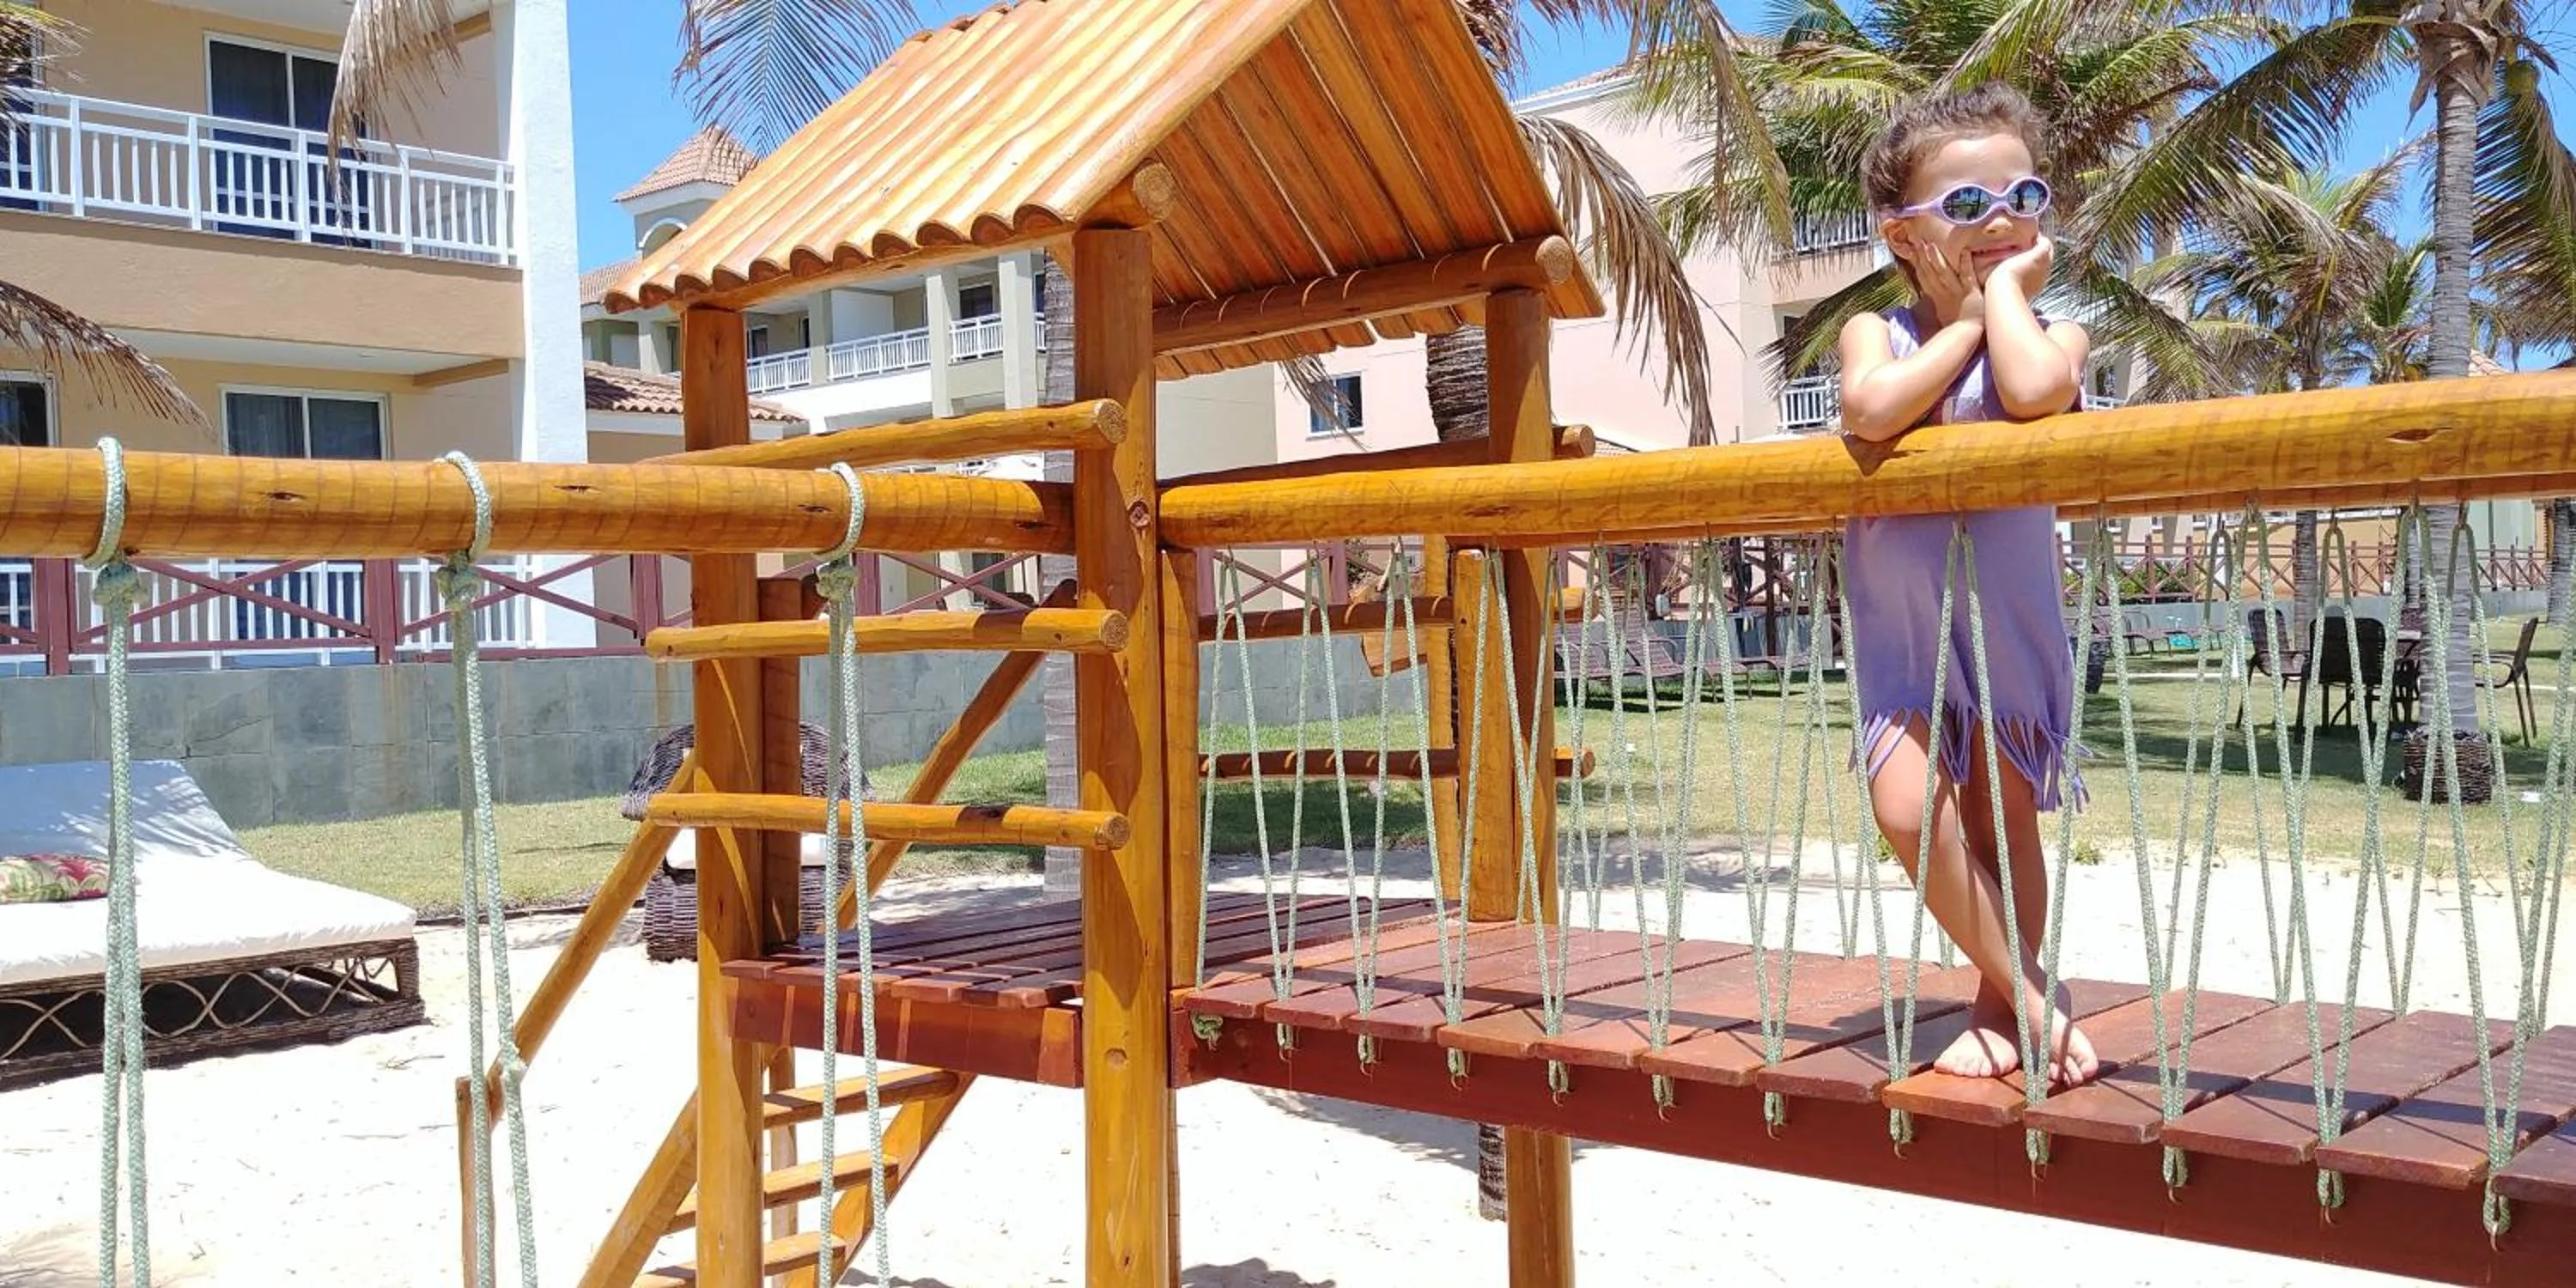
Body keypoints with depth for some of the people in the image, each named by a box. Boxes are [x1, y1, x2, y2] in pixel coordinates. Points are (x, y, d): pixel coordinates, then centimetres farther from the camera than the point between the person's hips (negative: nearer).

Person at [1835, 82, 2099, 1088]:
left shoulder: (2049, 337, -3)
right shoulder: (1878, 333, -1)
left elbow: (2034, 392, -31)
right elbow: (1874, 410, -26)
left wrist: (2007, 289, -14)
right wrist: (1968, 322, -14)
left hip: (2008, 620, 0)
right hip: (1900, 626, 0)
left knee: (2005, 820, 9)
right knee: (1910, 809, -14)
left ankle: (1999, 1004, 28)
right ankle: (2030, 997, 3)